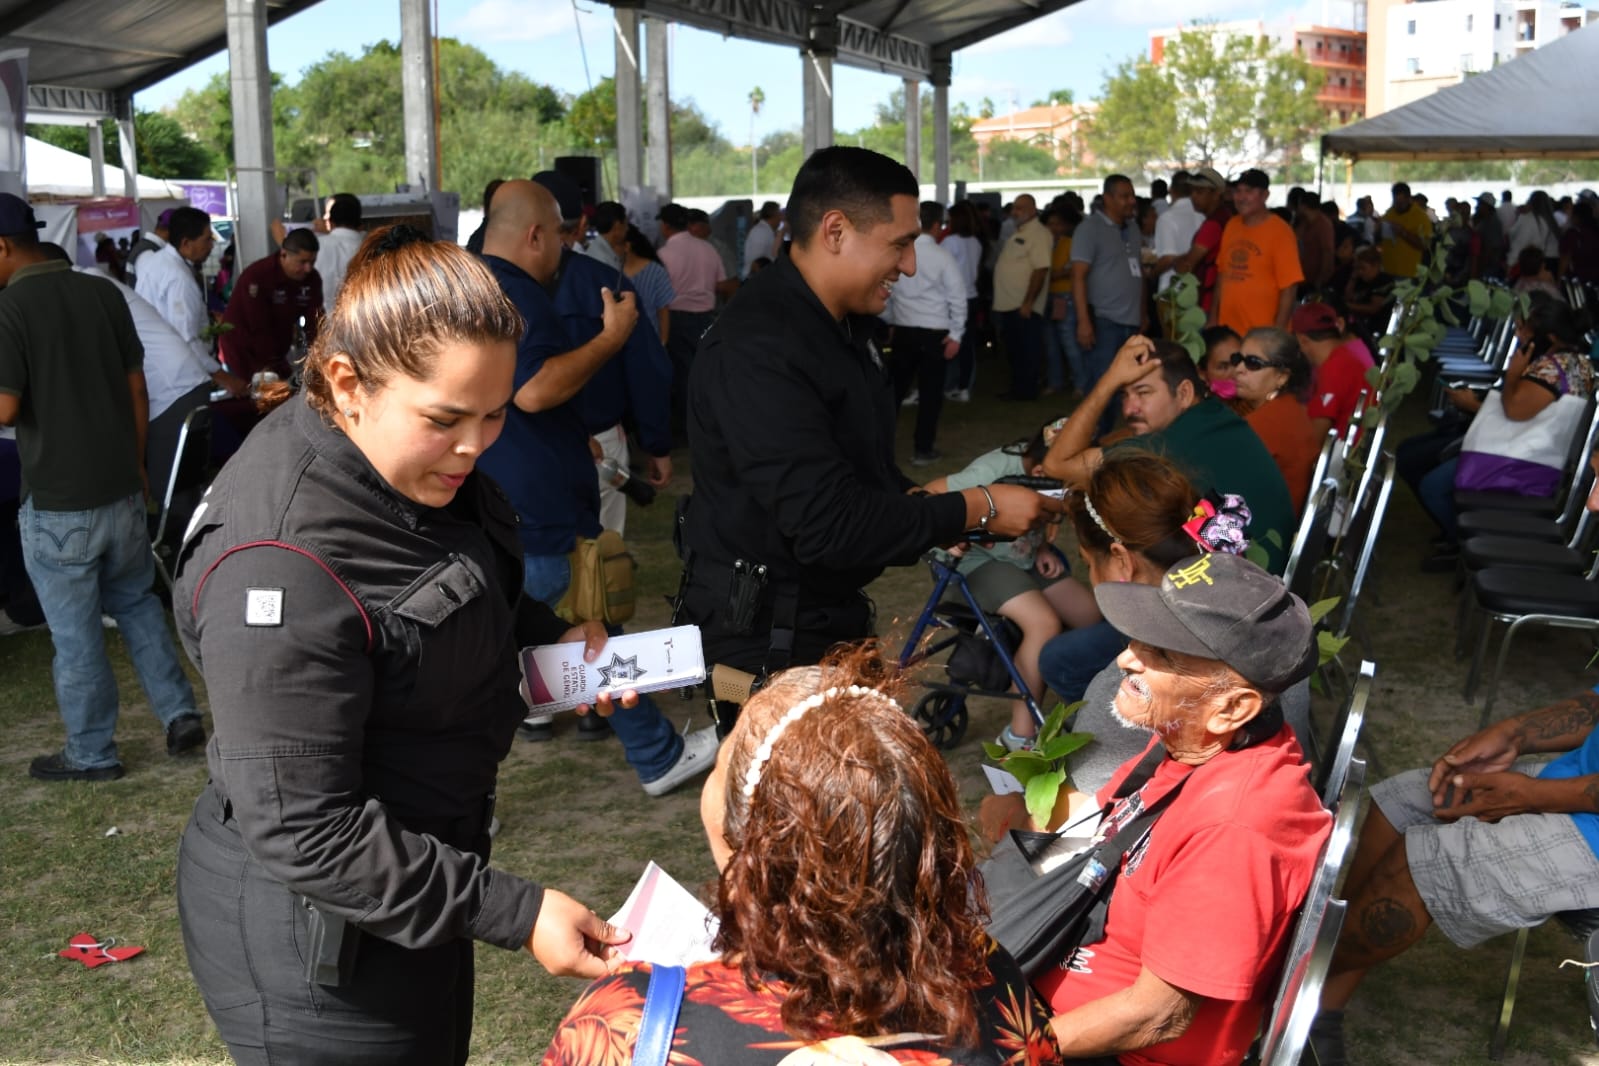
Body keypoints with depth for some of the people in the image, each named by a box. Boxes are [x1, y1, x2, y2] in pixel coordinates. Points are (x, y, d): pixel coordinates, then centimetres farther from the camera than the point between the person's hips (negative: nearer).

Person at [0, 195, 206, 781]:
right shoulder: (103, 293, 3)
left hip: (57, 503, -6)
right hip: (121, 488, 6)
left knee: (75, 632, 7)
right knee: (137, 603, 22)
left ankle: (91, 754, 20)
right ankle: (180, 714, 19)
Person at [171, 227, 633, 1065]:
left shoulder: (417, 460, -5)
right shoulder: (281, 569, -32)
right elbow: (305, 834, -28)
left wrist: (551, 636, -3)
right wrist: (515, 914, -26)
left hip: (420, 875, 9)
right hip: (319, 931, -9)